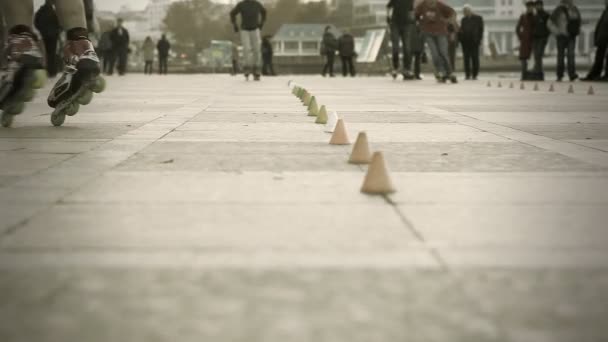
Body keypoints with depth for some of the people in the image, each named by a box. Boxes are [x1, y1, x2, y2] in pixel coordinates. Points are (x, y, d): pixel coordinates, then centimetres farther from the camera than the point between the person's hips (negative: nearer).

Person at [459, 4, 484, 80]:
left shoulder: (478, 18, 6)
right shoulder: (463, 19, 16)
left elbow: (481, 29, 3)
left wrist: (480, 39, -6)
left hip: (474, 41, -3)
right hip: (465, 41, 3)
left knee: (475, 57, -4)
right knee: (466, 58, 0)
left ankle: (474, 74, 0)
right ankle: (467, 74, 3)